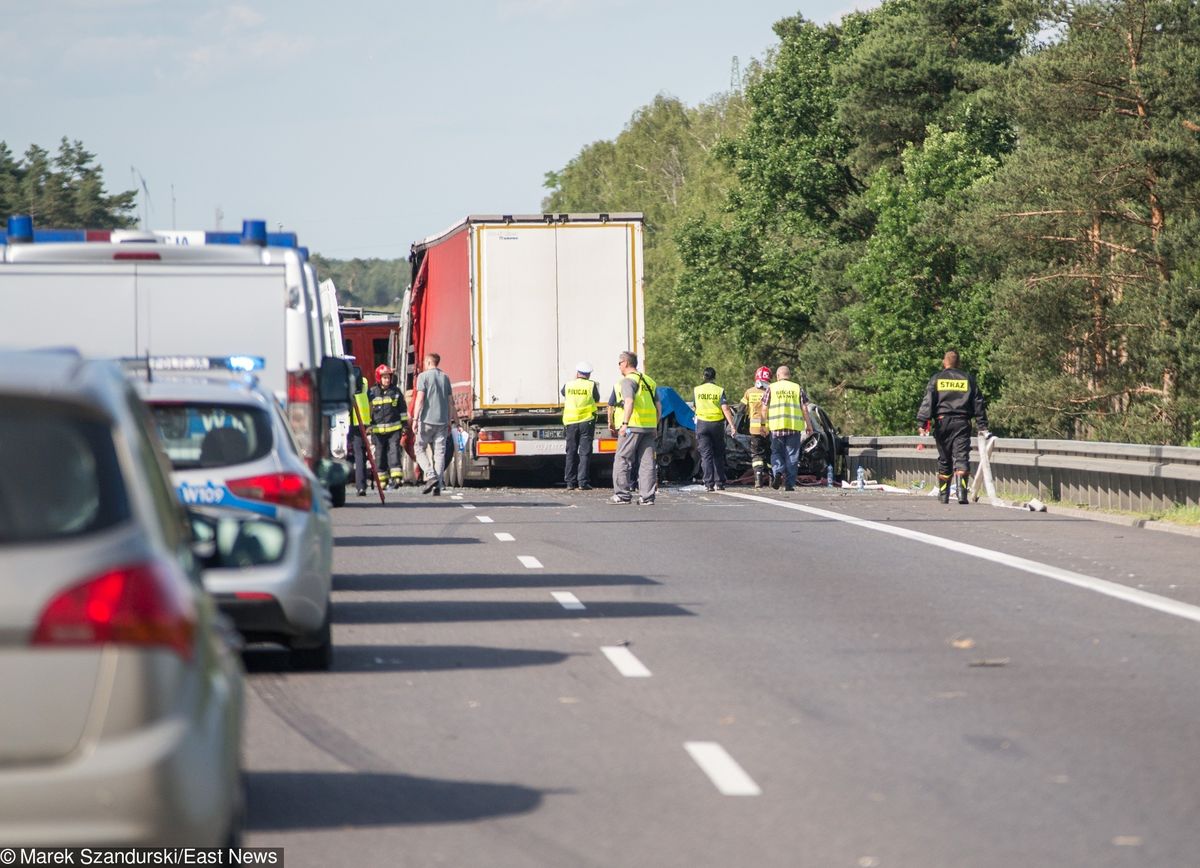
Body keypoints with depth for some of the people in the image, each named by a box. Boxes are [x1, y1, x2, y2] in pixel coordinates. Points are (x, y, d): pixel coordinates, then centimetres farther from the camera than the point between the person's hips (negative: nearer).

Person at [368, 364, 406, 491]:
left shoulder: (396, 392, 7)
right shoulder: (372, 393, 3)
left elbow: (403, 409, 14)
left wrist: (405, 424, 10)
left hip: (394, 428, 0)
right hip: (378, 429, 0)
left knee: (394, 451, -9)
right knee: (380, 454, 4)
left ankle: (397, 477, -12)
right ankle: (381, 479, 11)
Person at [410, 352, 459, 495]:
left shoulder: (424, 376, -3)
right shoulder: (445, 377, 13)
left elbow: (420, 399, -11)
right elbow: (450, 401, 14)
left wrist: (415, 419, -11)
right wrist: (450, 421, 21)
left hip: (427, 420, -4)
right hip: (442, 421, 4)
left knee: (420, 448, 7)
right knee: (439, 452, 3)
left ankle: (431, 476, -13)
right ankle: (438, 486, -2)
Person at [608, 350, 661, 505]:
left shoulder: (628, 380, -5)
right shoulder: (648, 381, 19)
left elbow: (629, 401, -21)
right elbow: (658, 405, 18)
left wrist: (625, 423, -25)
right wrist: (655, 426, 21)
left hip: (633, 426, -7)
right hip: (649, 426, 7)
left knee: (622, 460, 0)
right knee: (647, 462, 6)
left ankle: (622, 495, -1)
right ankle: (647, 496, 2)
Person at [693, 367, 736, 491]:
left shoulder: (696, 390, 3)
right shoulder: (719, 390, -3)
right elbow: (725, 408, -12)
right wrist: (732, 425, -15)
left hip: (702, 424, 0)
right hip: (717, 424, 0)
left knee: (706, 454, -1)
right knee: (718, 455, 11)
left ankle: (708, 484, -9)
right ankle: (719, 483, 10)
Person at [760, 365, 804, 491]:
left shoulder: (771, 388, 6)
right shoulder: (797, 388, 8)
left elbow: (764, 408, 3)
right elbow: (804, 408, 4)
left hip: (776, 426, -1)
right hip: (794, 427, 1)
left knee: (776, 452, 11)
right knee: (792, 456, 5)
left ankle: (778, 472, -15)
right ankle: (789, 484, 3)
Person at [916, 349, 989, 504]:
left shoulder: (936, 379, 6)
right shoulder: (968, 379, 11)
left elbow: (927, 402, -3)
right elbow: (978, 403, 11)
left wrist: (922, 423, -7)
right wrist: (983, 426, 15)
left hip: (942, 422, 0)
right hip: (962, 423, 0)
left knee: (944, 460, 12)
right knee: (961, 457, -7)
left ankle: (943, 495, 19)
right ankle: (961, 491, -27)